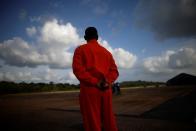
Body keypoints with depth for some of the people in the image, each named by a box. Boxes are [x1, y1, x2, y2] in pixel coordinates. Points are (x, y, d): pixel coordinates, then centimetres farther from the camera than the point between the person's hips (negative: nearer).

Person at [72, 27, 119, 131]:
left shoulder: (80, 49, 5)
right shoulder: (107, 52, 17)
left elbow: (77, 69, -10)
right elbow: (114, 71, 9)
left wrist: (94, 82, -14)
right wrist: (107, 81, -6)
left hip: (89, 90, -4)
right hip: (106, 90, 4)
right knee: (109, 122, 11)